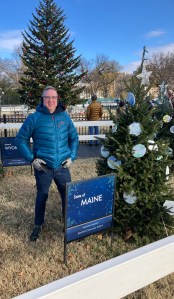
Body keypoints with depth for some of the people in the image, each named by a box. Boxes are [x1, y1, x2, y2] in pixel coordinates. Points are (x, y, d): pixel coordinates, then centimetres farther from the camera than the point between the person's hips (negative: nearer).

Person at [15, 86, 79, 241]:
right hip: (43, 167, -2)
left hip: (62, 166, 3)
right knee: (42, 196, 15)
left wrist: (72, 156, 1)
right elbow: (21, 139, -4)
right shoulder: (34, 118, -10)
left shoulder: (65, 116, 0)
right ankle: (38, 225, 39)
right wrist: (31, 158, -10)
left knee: (68, 195, 14)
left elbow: (74, 137, 11)